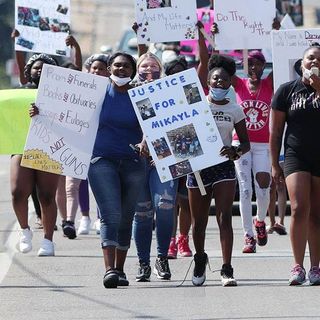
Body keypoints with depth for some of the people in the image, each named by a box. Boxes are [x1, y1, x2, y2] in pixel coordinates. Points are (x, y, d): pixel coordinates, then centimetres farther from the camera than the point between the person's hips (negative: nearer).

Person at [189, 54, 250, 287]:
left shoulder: (234, 110, 6)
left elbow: (246, 143, 8)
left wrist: (235, 151, -14)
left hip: (224, 166, 0)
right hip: (197, 165, 1)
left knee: (224, 217, -12)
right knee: (199, 221, 8)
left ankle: (227, 270, -16)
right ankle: (200, 260, 32)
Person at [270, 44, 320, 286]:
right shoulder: (287, 91, 4)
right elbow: (276, 131, 6)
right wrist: (275, 164, 4)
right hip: (296, 156, -1)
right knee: (299, 208, -15)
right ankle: (298, 266, -14)